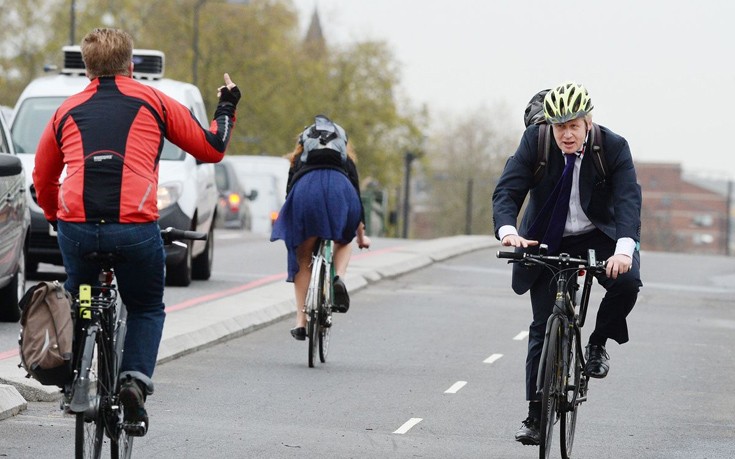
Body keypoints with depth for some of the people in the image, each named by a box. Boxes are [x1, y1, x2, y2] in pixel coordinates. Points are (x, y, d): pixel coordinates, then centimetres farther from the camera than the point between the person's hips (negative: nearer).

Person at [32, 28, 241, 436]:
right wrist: (227, 109, 34)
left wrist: (56, 220, 44)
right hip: (135, 227, -2)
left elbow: (43, 180, 26)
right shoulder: (152, 102, 12)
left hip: (76, 228, 2)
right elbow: (212, 149, 17)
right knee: (147, 309, 20)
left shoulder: (68, 110, 19)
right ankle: (135, 380, 0)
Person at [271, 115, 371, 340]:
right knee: (343, 241, 30)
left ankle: (301, 321, 6)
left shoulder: (299, 158, 38)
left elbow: (289, 190, 35)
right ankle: (338, 279, 0)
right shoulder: (346, 159, 38)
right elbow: (356, 194, 39)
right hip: (338, 188, 0)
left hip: (305, 189, 0)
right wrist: (361, 235, 48)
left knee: (303, 261, 12)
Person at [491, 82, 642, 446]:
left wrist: (624, 249, -46)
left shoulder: (613, 147, -18)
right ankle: (535, 413, 6)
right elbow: (507, 191, -21)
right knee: (543, 327, -3)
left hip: (598, 237, 0)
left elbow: (628, 199, -28)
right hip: (547, 242, 1)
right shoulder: (534, 140, -15)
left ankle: (598, 344, -2)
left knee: (627, 281, -30)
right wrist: (507, 230, -42)